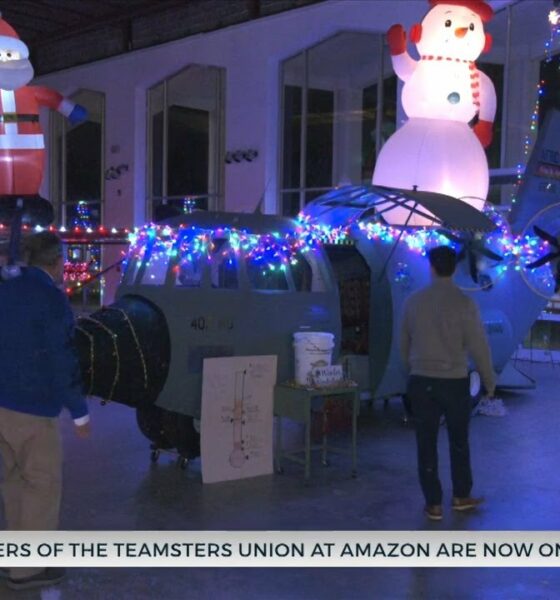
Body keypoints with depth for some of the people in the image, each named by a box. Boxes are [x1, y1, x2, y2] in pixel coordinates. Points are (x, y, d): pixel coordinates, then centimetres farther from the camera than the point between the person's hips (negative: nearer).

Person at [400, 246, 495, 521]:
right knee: (459, 441, 17)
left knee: (426, 444, 8)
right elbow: (478, 347, -8)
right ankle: (461, 496, 29)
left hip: (421, 381, 2)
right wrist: (490, 381, 5)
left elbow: (404, 344, 7)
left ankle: (433, 504, 14)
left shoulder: (413, 301, -2)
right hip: (454, 382, -1)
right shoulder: (464, 303, -11)